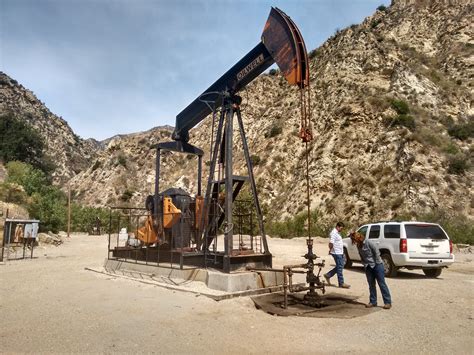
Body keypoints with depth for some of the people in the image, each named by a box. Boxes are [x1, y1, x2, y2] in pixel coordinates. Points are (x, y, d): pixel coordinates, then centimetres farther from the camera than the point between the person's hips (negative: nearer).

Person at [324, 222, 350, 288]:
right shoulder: (333, 233, -17)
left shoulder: (337, 233, 16)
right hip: (337, 253, -10)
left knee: (339, 266, 15)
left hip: (340, 253, 10)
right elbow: (331, 243, -23)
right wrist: (331, 250, -10)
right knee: (339, 267, -4)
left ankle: (328, 275, 23)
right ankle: (341, 283, 4)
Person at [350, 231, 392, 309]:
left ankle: (388, 302, 4)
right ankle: (373, 302, 17)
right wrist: (364, 263, 6)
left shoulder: (369, 242, -19)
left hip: (377, 265, -7)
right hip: (368, 267, 7)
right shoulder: (358, 246, 4)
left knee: (382, 283, -2)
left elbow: (377, 252, -16)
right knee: (371, 284, 10)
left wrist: (377, 263, -11)